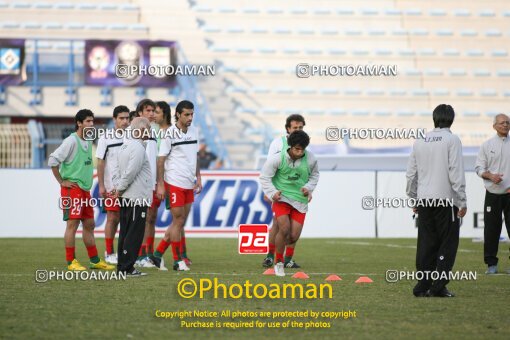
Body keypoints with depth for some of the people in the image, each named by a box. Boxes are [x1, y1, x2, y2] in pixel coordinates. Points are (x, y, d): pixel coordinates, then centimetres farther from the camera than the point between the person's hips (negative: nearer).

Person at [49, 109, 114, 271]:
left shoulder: (88, 141, 13)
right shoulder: (71, 141, -13)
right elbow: (53, 160, -18)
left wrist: (87, 182, 15)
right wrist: (62, 182, -14)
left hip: (85, 189, 9)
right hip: (72, 189, -9)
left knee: (89, 225, 11)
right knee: (72, 224, -8)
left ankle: (95, 260, 17)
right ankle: (71, 262, -4)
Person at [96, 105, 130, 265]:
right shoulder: (105, 138, -4)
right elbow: (100, 163, -5)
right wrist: (101, 186, -10)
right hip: (111, 186, -4)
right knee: (112, 218, -1)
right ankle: (109, 253, 7)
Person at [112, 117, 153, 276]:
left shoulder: (124, 146, 14)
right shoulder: (138, 148, -16)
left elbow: (116, 170, 18)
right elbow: (130, 173, -21)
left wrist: (117, 187, 10)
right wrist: (119, 189, -10)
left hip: (125, 198, 10)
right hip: (137, 198, -9)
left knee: (125, 232, 12)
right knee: (134, 234, -5)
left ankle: (122, 266, 15)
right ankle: (127, 267, -5)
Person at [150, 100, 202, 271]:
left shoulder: (194, 131, 10)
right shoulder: (170, 134, -10)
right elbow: (160, 160, -9)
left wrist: (198, 177, 13)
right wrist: (160, 185, -12)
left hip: (189, 184, 7)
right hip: (174, 183, -7)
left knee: (181, 222, 8)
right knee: (178, 221, -4)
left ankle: (158, 253, 17)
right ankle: (178, 260, 4)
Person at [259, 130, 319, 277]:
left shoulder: (311, 159, -6)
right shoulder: (277, 158, -14)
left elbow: (314, 175, 15)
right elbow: (264, 177, -4)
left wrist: (308, 188, -2)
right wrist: (272, 193, -16)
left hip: (300, 201, 3)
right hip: (281, 198, -3)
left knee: (294, 237, -4)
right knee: (284, 229, -22)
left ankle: (280, 245, 35)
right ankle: (279, 263, -1)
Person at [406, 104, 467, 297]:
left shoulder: (420, 142, 11)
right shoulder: (452, 140, -6)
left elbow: (411, 173, 13)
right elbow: (456, 173, -11)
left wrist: (414, 198, 22)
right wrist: (462, 201, -8)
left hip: (424, 201, 5)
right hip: (445, 199, -5)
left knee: (426, 244, 9)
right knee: (448, 243, 0)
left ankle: (422, 286, 7)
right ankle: (438, 286, -6)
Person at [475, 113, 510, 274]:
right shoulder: (487, 146, 7)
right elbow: (479, 168, 6)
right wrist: (490, 175, -13)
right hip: (493, 193, 0)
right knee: (491, 229, 1)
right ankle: (491, 263, 8)